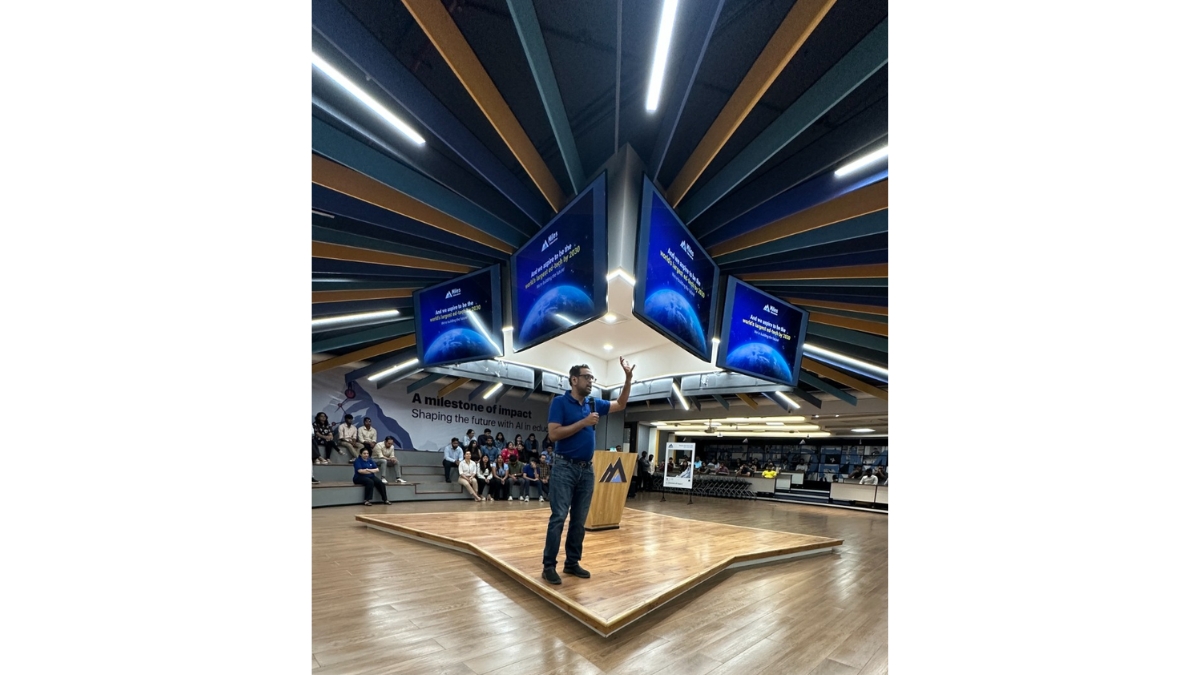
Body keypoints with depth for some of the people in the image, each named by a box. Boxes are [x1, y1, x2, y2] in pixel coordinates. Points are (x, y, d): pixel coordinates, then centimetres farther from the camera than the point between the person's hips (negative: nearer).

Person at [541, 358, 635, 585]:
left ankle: (572, 562, 23)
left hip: (587, 469, 6)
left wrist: (628, 378, 6)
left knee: (579, 520, 11)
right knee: (558, 517, -4)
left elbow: (620, 405, 18)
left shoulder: (594, 403, 9)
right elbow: (554, 434, -16)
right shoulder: (560, 402, -8)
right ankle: (549, 565, 7)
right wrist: (584, 422, -18)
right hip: (565, 467, -6)